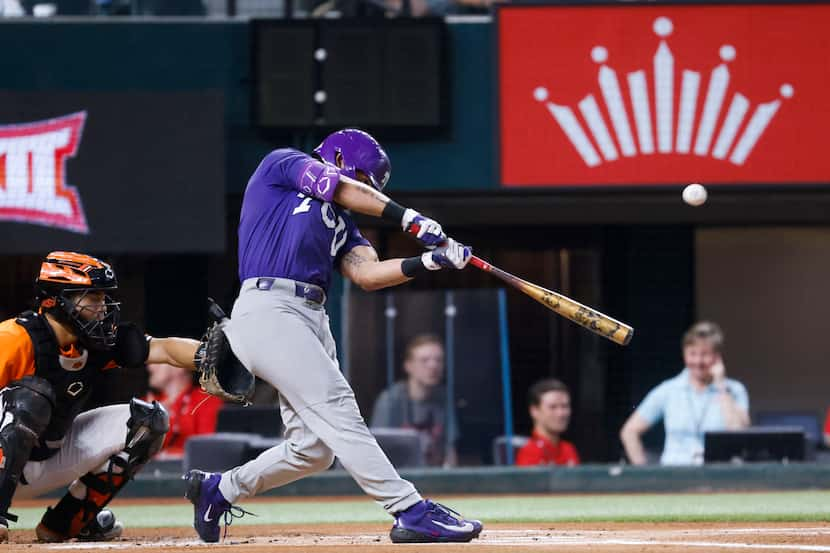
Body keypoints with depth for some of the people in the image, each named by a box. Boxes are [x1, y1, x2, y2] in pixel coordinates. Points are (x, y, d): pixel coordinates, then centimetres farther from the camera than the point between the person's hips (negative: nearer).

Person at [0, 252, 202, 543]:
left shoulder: (97, 343, -3)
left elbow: (163, 348, -11)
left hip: (51, 459, 7)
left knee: (148, 420, 2)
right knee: (32, 394, -35)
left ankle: (64, 522, 7)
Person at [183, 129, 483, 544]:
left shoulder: (339, 222, 27)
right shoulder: (282, 165, 11)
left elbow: (367, 274, 10)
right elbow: (339, 189, -6)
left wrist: (428, 262, -4)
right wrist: (408, 219, -11)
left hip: (312, 320, 8)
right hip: (268, 309, -8)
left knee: (314, 448, 3)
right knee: (337, 407, -18)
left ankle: (217, 490, 23)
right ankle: (411, 512, -26)